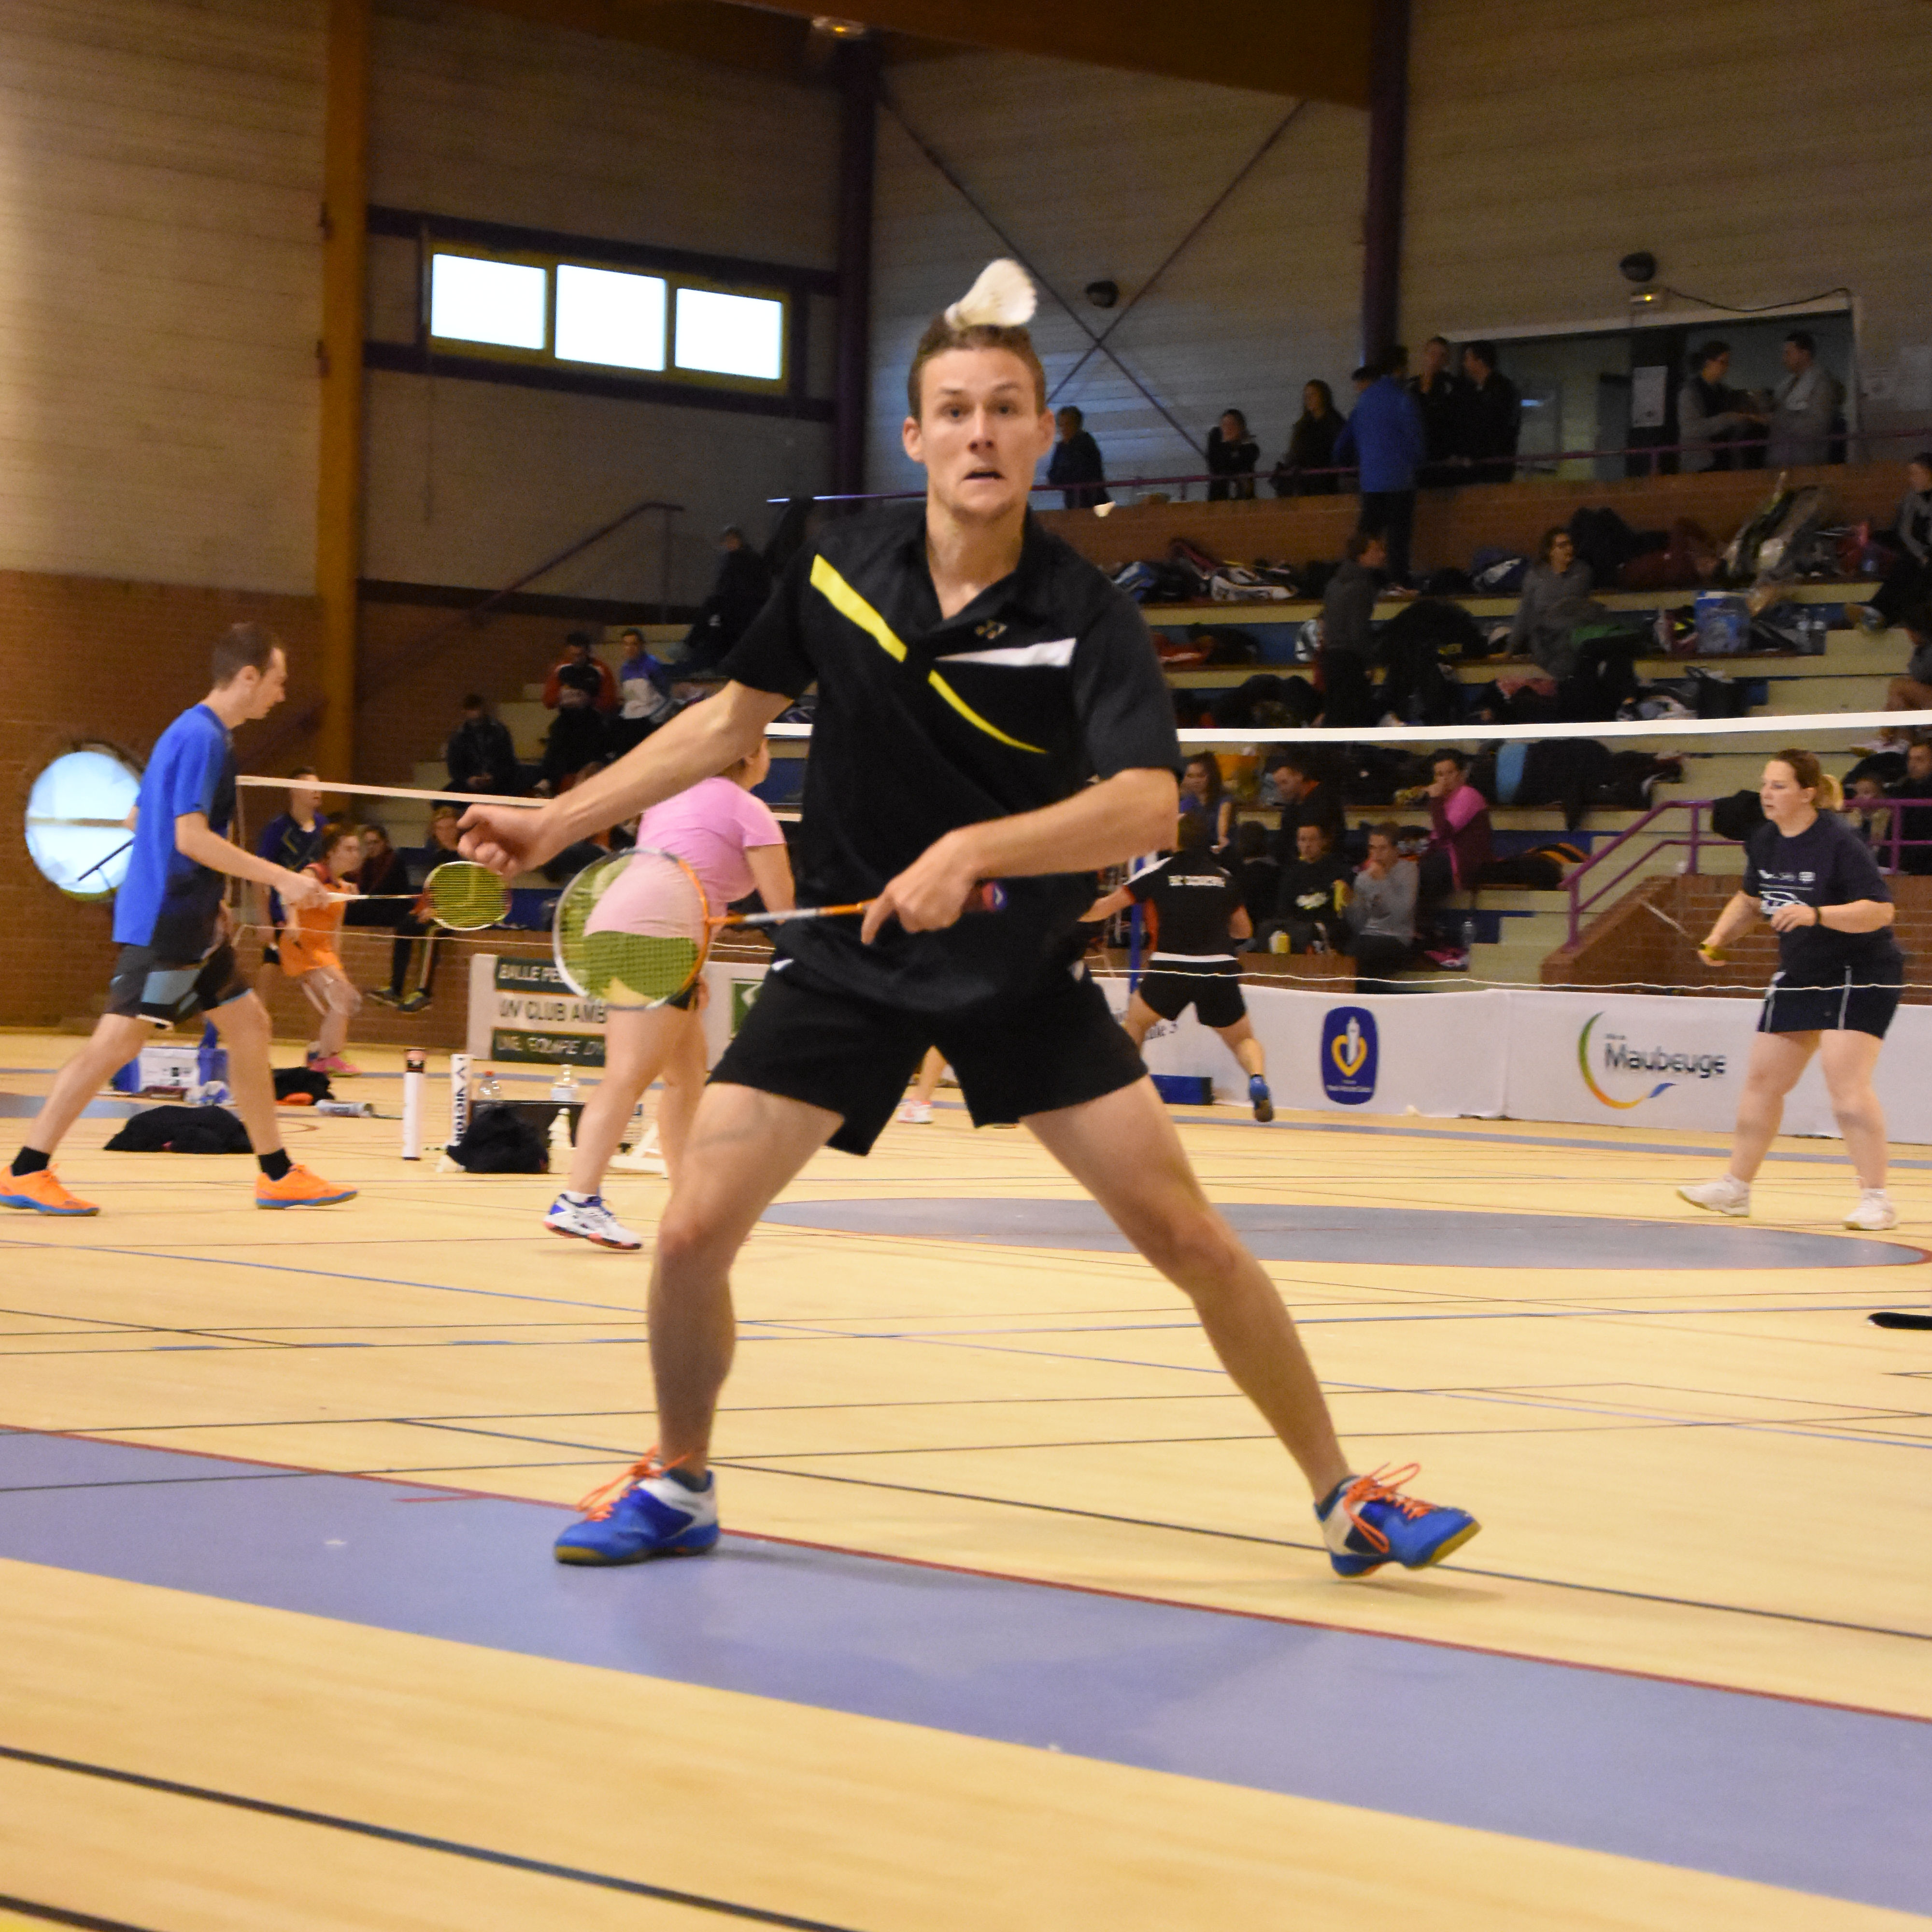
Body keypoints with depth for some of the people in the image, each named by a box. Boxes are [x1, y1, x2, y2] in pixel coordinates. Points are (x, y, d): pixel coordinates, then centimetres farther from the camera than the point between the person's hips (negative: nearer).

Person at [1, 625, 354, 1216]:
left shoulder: (192, 733, 16)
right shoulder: (202, 738, -15)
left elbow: (141, 822, 23)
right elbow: (190, 836, -23)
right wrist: (280, 878, -21)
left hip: (189, 925, 11)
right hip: (163, 924, -11)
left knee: (249, 1025, 11)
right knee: (119, 1039, -11)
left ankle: (278, 1176, 16)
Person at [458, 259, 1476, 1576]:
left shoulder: (1086, 616, -16)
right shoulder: (836, 566, -5)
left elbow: (1146, 803, -30)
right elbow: (732, 720, 10)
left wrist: (973, 850, -43)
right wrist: (556, 823, 8)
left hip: (1024, 967, -2)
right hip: (848, 958, 2)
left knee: (1191, 1236, -8)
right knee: (694, 1231, -8)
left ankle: (1344, 1495, 8)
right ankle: (679, 1484, 18)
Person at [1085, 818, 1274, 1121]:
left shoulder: (1159, 872, 5)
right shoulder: (1224, 876, 12)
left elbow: (1107, 907, 9)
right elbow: (1244, 930, 19)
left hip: (1171, 968, -1)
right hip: (1220, 969, 1)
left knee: (1135, 1021, 25)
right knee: (1243, 1040, 14)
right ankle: (1258, 1080, -17)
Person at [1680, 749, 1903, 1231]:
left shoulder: (1838, 841, -20)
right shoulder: (1764, 841, 3)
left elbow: (1880, 910, -25)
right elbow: (1751, 899, 21)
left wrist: (1816, 914, -35)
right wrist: (1718, 936, 5)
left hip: (1860, 974, -8)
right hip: (1799, 975, 8)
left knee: (1845, 1081, -19)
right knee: (1762, 1080, 10)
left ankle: (1876, 1200, -13)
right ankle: (1736, 1185, 24)